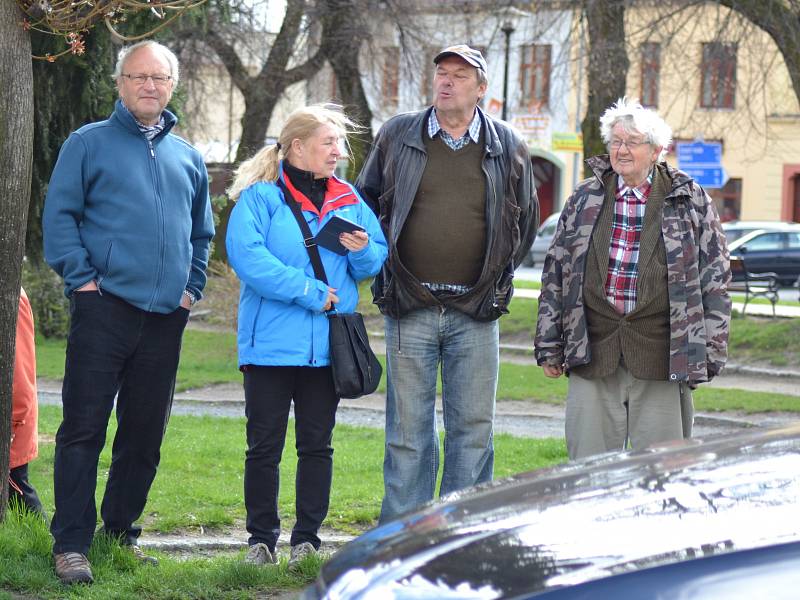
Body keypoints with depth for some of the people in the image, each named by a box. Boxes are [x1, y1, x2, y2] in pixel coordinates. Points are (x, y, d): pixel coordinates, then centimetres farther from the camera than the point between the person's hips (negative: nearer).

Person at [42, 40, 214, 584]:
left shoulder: (187, 157, 16)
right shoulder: (89, 143, 3)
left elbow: (202, 232, 25)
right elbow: (59, 215, -2)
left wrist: (192, 286, 13)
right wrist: (81, 276, -11)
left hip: (166, 316, 5)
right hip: (105, 309, -5)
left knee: (145, 435, 10)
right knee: (84, 428, -6)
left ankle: (122, 530, 22)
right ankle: (71, 543, -4)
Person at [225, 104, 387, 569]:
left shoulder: (349, 201, 10)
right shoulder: (260, 196, -5)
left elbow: (375, 263, 13)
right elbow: (246, 255, -18)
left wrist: (364, 251, -11)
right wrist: (309, 292, -19)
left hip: (327, 348, 4)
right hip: (270, 343, -4)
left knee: (317, 444, 8)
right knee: (264, 446, 2)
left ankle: (308, 538, 17)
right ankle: (262, 539, 13)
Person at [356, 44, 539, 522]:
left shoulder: (508, 146, 7)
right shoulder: (397, 136, 5)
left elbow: (526, 219, 19)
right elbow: (366, 204, 17)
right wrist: (386, 268, 8)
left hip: (476, 311, 1)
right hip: (410, 310, -1)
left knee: (473, 429, 3)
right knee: (408, 429, 2)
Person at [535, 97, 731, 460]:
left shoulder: (691, 202, 5)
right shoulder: (584, 200, 11)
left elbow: (715, 280, 6)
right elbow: (555, 274, 13)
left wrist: (709, 354, 0)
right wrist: (549, 347, 8)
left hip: (662, 359, -2)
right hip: (593, 355, 2)